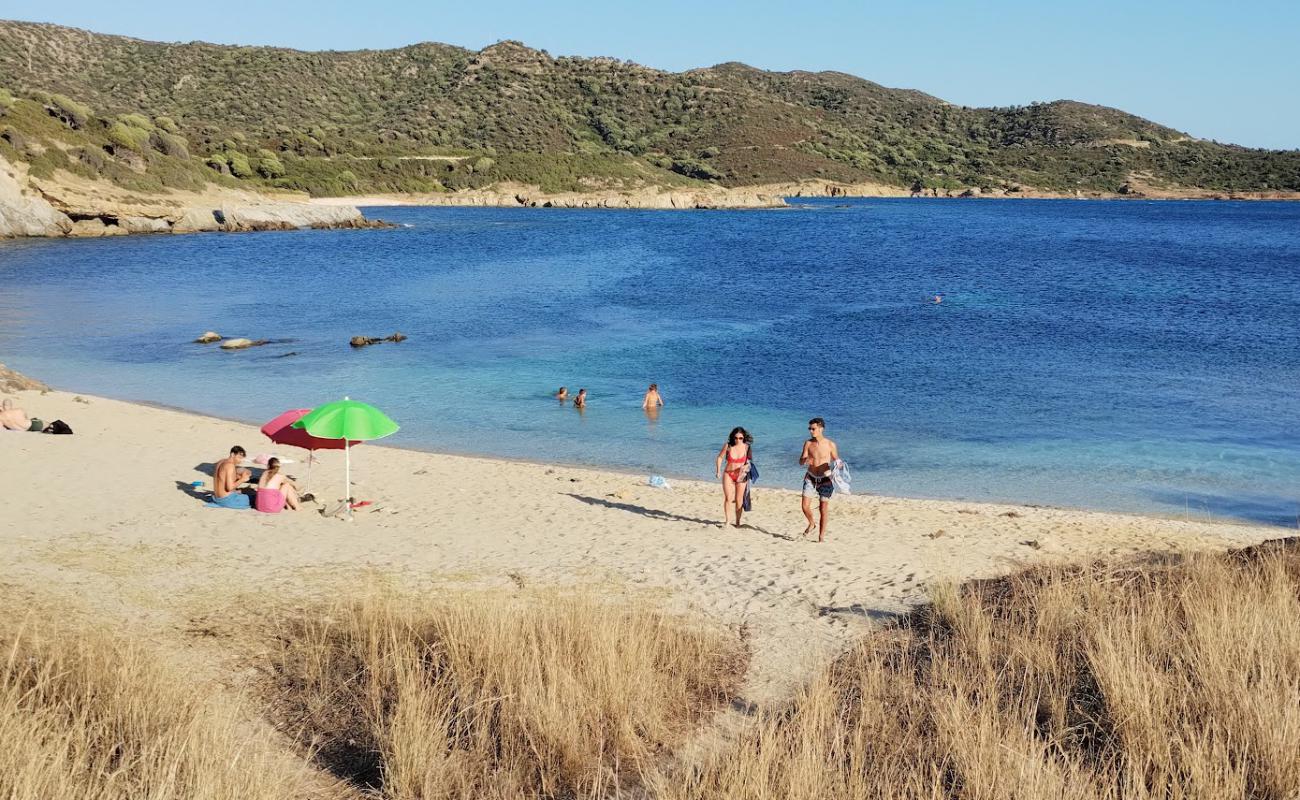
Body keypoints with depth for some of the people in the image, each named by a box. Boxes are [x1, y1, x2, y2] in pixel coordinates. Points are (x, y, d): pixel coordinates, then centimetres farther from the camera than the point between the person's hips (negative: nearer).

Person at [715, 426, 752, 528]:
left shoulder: (746, 447, -7)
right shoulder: (728, 446, -8)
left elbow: (749, 460, 6)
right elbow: (720, 458, 3)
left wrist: (746, 466, -15)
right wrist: (718, 471, -7)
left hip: (741, 475, 0)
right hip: (728, 475, 0)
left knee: (739, 500, 4)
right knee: (728, 498, -9)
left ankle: (737, 522, 16)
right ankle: (727, 521, 0)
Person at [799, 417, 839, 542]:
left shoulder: (830, 445, -6)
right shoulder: (808, 443, 0)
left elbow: (836, 461, 4)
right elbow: (801, 462, 2)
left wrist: (837, 465, -19)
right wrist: (805, 460, -22)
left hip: (825, 479, -2)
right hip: (810, 478, 2)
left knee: (823, 510, 0)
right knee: (805, 506, -6)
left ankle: (821, 536, 14)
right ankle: (812, 524, 25)